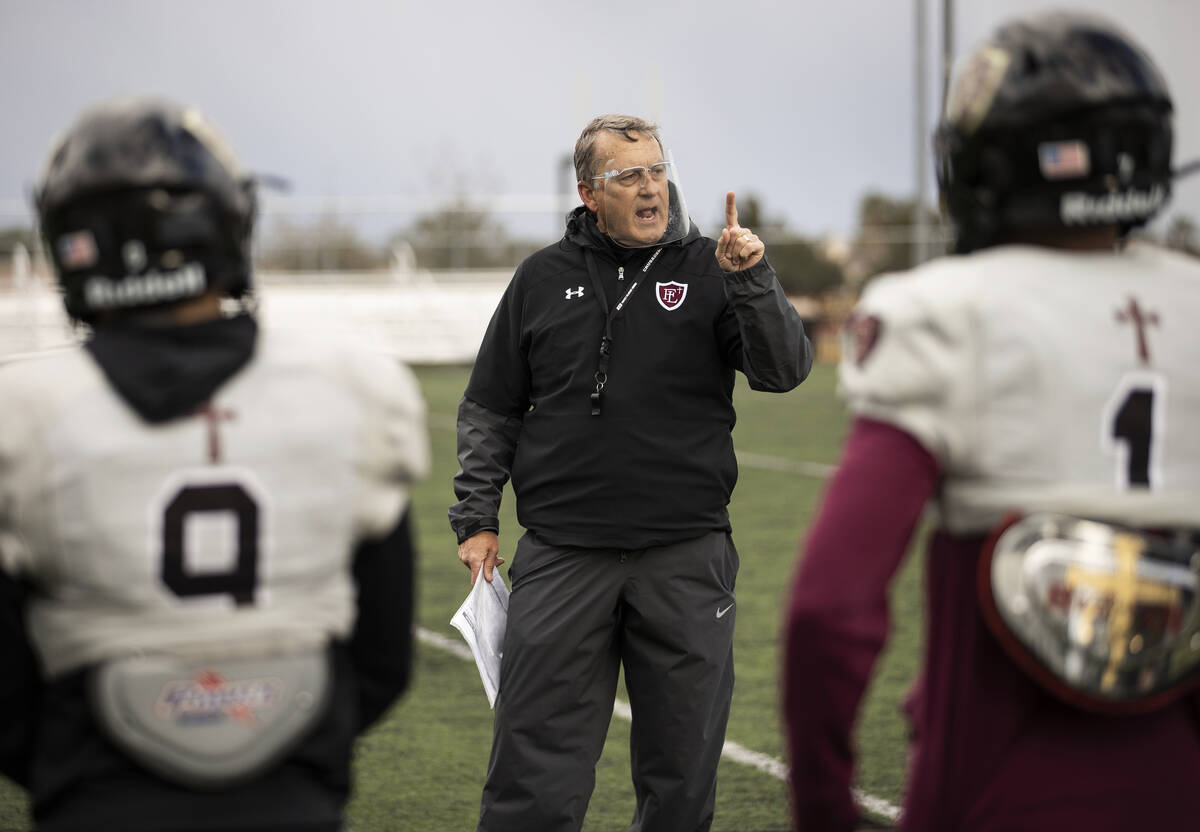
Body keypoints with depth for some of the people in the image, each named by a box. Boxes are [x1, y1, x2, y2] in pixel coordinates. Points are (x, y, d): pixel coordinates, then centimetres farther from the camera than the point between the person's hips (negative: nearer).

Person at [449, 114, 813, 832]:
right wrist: (476, 518, 5)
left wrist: (753, 280, -21)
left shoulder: (709, 271, 4)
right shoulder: (545, 278, 7)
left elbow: (785, 370, -8)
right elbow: (490, 409, 13)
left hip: (686, 557, 0)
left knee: (682, 774, 8)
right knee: (536, 774, -2)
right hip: (562, 556, 0)